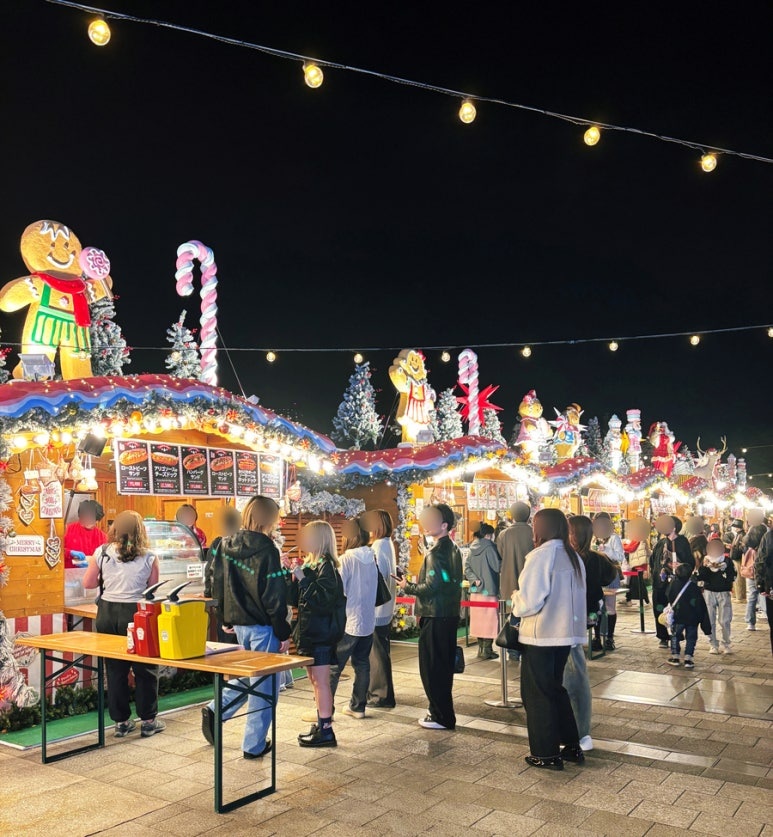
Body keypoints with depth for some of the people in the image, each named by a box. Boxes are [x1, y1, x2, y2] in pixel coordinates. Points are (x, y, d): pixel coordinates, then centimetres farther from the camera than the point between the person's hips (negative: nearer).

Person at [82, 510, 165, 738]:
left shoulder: (102, 553, -4)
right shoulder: (148, 558, -8)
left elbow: (88, 583, 3)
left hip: (108, 613, 2)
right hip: (136, 614, -2)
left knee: (115, 668, 12)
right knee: (145, 669, 10)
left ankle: (121, 721, 20)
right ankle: (148, 721, 16)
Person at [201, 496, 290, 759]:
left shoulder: (226, 545, 2)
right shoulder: (265, 549, -19)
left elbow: (218, 585, 9)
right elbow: (275, 597, -17)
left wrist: (225, 619, 20)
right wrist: (283, 633, -10)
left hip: (239, 624, 7)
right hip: (262, 627, -7)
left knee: (249, 673, 27)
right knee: (264, 686, 7)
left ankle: (215, 710, 13)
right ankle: (254, 745, 14)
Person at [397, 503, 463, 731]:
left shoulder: (435, 553, -18)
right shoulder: (454, 549, 10)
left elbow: (431, 587, -22)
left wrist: (407, 587, -6)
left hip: (435, 618, -9)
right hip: (450, 614, 9)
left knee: (432, 668, 1)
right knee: (443, 666, 17)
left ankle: (442, 717, 8)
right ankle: (442, 712, 27)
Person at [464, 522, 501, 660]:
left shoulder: (473, 548, 8)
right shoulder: (489, 547, -13)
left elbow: (467, 569, 5)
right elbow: (497, 566, -13)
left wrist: (474, 579, -4)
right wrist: (503, 560, 4)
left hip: (475, 589, 7)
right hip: (489, 589, -7)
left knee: (479, 619, 13)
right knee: (489, 620, -1)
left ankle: (481, 648, 20)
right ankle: (487, 650, 0)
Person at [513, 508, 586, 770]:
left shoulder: (541, 555, -16)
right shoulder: (573, 557, 8)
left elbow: (529, 602, -20)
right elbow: (575, 597, 14)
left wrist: (516, 599, 1)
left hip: (540, 635, -8)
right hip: (565, 633, 8)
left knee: (536, 693, 6)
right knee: (554, 688, 21)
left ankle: (546, 753, 13)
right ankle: (571, 746, 27)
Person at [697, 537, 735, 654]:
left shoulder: (727, 561, 1)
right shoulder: (705, 561, 4)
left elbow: (732, 577, -8)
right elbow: (700, 577, -3)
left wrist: (720, 568, -16)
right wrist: (705, 566, -15)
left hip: (724, 593, -1)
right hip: (709, 592, 2)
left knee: (724, 621, -2)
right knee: (710, 621, 3)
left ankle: (726, 645, 13)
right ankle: (714, 645, 13)